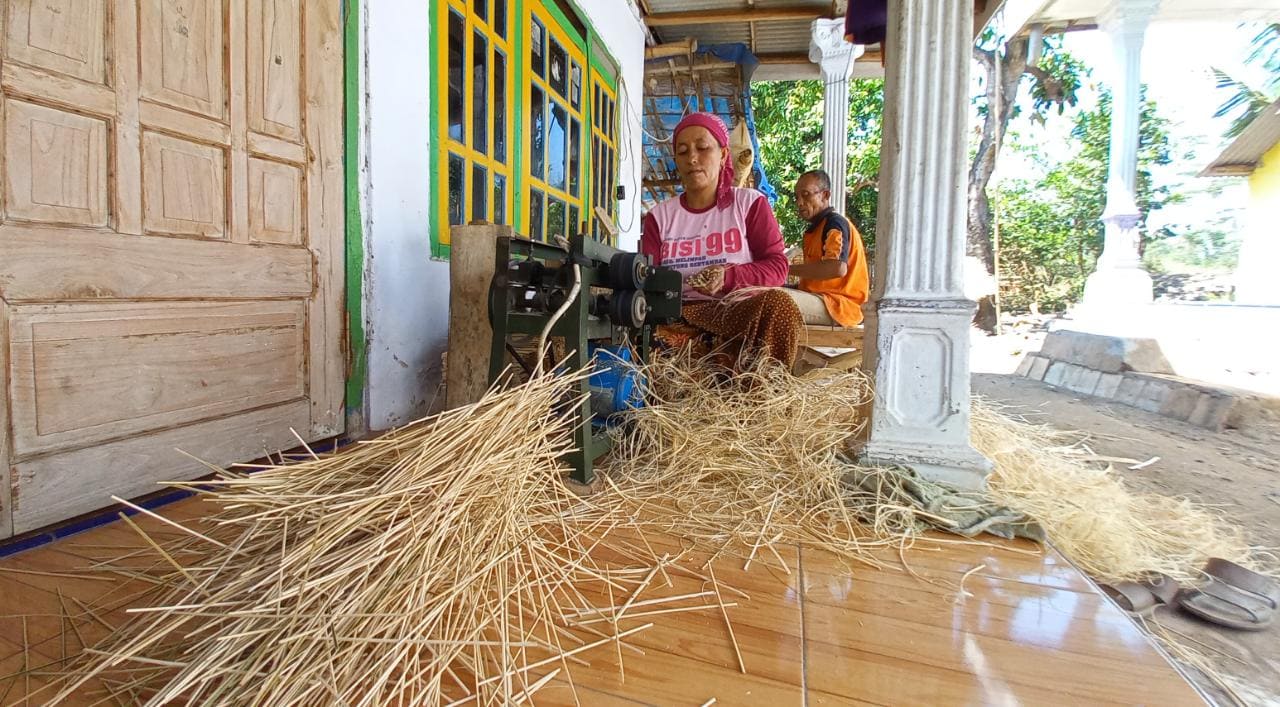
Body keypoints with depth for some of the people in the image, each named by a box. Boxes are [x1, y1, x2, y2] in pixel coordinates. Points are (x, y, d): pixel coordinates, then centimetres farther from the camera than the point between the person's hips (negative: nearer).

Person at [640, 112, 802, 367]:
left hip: (739, 310, -1)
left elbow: (777, 267, 0)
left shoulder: (750, 203, 9)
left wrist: (728, 277, -18)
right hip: (680, 315, 2)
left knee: (779, 304, -34)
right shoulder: (659, 216, 15)